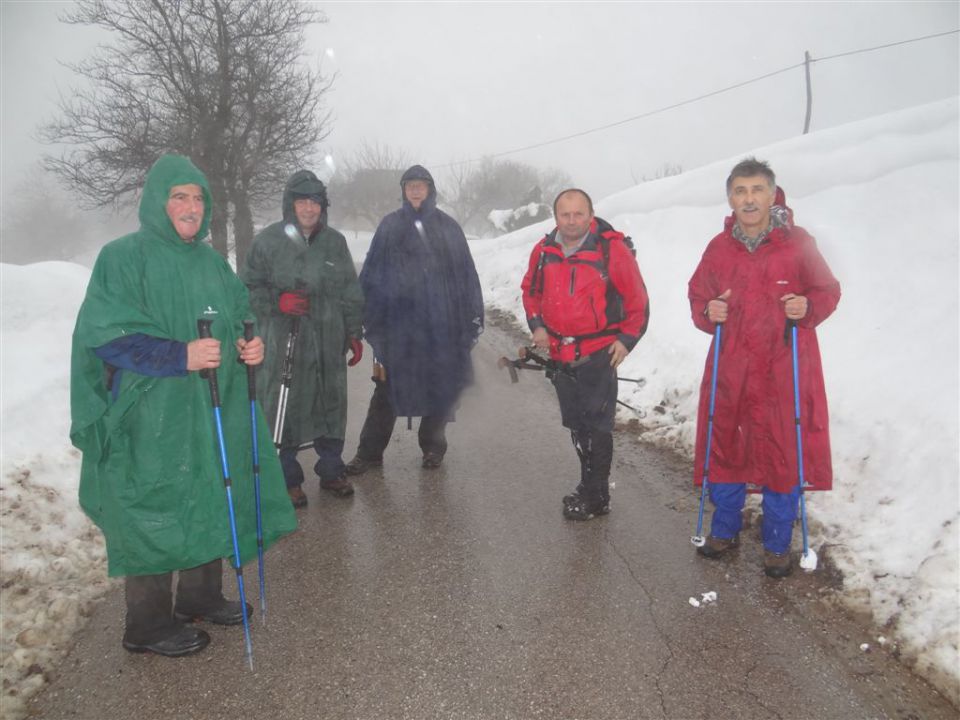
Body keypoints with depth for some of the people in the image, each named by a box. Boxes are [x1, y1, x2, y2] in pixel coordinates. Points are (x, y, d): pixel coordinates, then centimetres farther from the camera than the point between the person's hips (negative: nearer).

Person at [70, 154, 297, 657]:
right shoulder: (123, 258, -9)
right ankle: (148, 625, 20)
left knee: (211, 505, 15)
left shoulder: (211, 261, 12)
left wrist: (248, 347, -3)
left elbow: (237, 320, 19)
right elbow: (104, 334, -16)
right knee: (155, 514, 2)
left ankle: (200, 596, 36)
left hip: (212, 413, 7)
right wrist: (181, 355, -25)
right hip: (150, 417, -7)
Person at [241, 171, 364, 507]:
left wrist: (354, 334, 12)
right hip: (283, 342, -3)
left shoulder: (334, 241, 8)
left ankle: (331, 469, 29)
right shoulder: (268, 240, -3)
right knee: (284, 407, 1)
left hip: (329, 342, 4)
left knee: (332, 404, 11)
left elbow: (350, 292, 14)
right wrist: (277, 302, -15)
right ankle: (288, 477, 18)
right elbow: (249, 287, 2)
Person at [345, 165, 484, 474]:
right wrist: (369, 315, 0)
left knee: (440, 386, 9)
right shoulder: (390, 226, 5)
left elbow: (465, 273, 5)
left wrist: (473, 315, 3)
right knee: (387, 386, 3)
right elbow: (372, 275, 5)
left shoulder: (447, 227, 5)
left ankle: (433, 446, 28)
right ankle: (370, 451, 14)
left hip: (440, 322, 1)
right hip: (398, 321, 0)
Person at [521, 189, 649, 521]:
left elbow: (637, 299, -4)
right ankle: (591, 486, 32)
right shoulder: (544, 251, 3)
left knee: (597, 425, -3)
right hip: (560, 353, 6)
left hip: (599, 353, -6)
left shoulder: (612, 248, -12)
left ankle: (595, 497, 9)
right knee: (576, 424, 16)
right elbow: (530, 290, 19)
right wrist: (537, 325, 7)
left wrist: (627, 339, -8)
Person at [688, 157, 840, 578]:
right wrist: (707, 313, -7)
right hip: (730, 370, 3)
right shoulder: (719, 247, 4)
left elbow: (828, 290, 5)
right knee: (724, 449, 11)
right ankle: (724, 530, 31)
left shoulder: (797, 243, -4)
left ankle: (777, 544, 23)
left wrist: (809, 307, -16)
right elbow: (697, 295, 14)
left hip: (785, 372, -2)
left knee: (784, 455, 4)